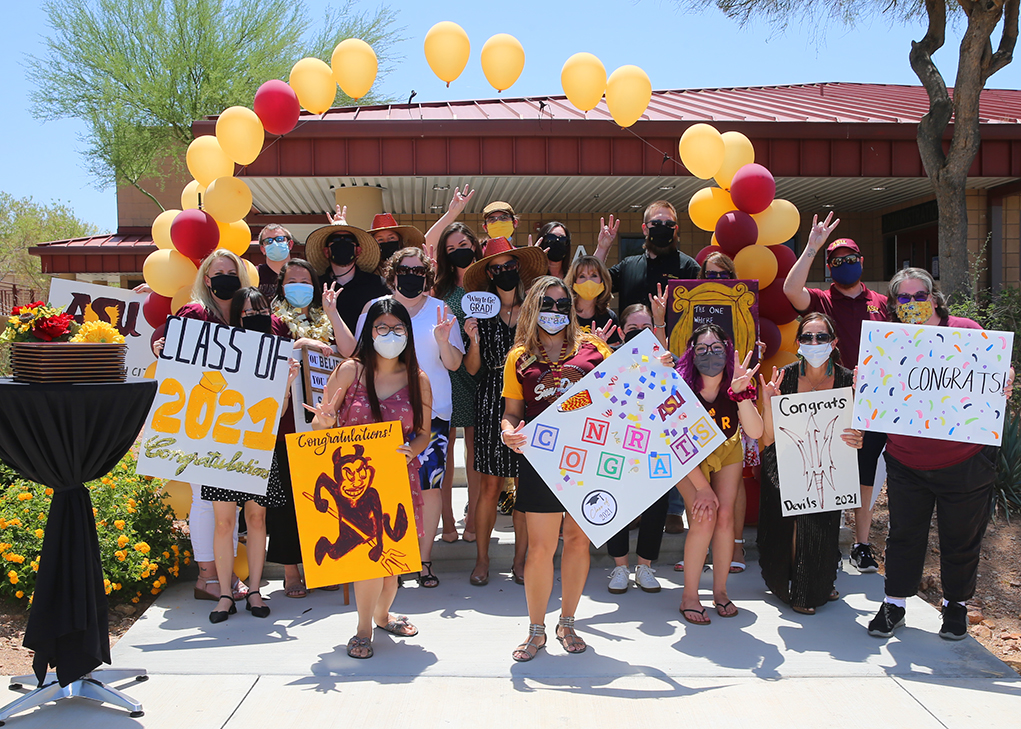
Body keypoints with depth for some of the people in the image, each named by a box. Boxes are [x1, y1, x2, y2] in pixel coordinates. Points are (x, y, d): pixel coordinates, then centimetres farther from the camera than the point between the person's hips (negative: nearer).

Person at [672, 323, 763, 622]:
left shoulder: (737, 386, -23)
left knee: (725, 516, -9)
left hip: (727, 453, 2)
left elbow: (755, 432, -35)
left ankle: (720, 591, 11)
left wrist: (741, 392, -47)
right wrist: (702, 487, -25)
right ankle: (689, 596, -2)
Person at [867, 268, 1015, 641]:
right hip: (906, 463, 1)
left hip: (965, 463, -1)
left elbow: (1001, 372, 2)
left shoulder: (966, 331, -5)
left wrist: (1003, 387, -19)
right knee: (904, 535, 11)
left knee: (961, 537, 12)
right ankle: (894, 604, 28)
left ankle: (956, 604, 34)